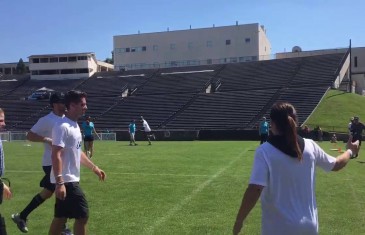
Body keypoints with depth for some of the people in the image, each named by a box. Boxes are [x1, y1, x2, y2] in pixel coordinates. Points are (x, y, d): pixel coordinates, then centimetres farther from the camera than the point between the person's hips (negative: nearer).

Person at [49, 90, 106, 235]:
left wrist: (94, 168, 23)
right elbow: (56, 155, -23)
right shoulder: (63, 127, -17)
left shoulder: (75, 125, 13)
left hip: (70, 179, 10)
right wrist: (59, 182, -27)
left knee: (61, 217, 15)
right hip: (67, 180, -10)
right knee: (82, 215, -5)